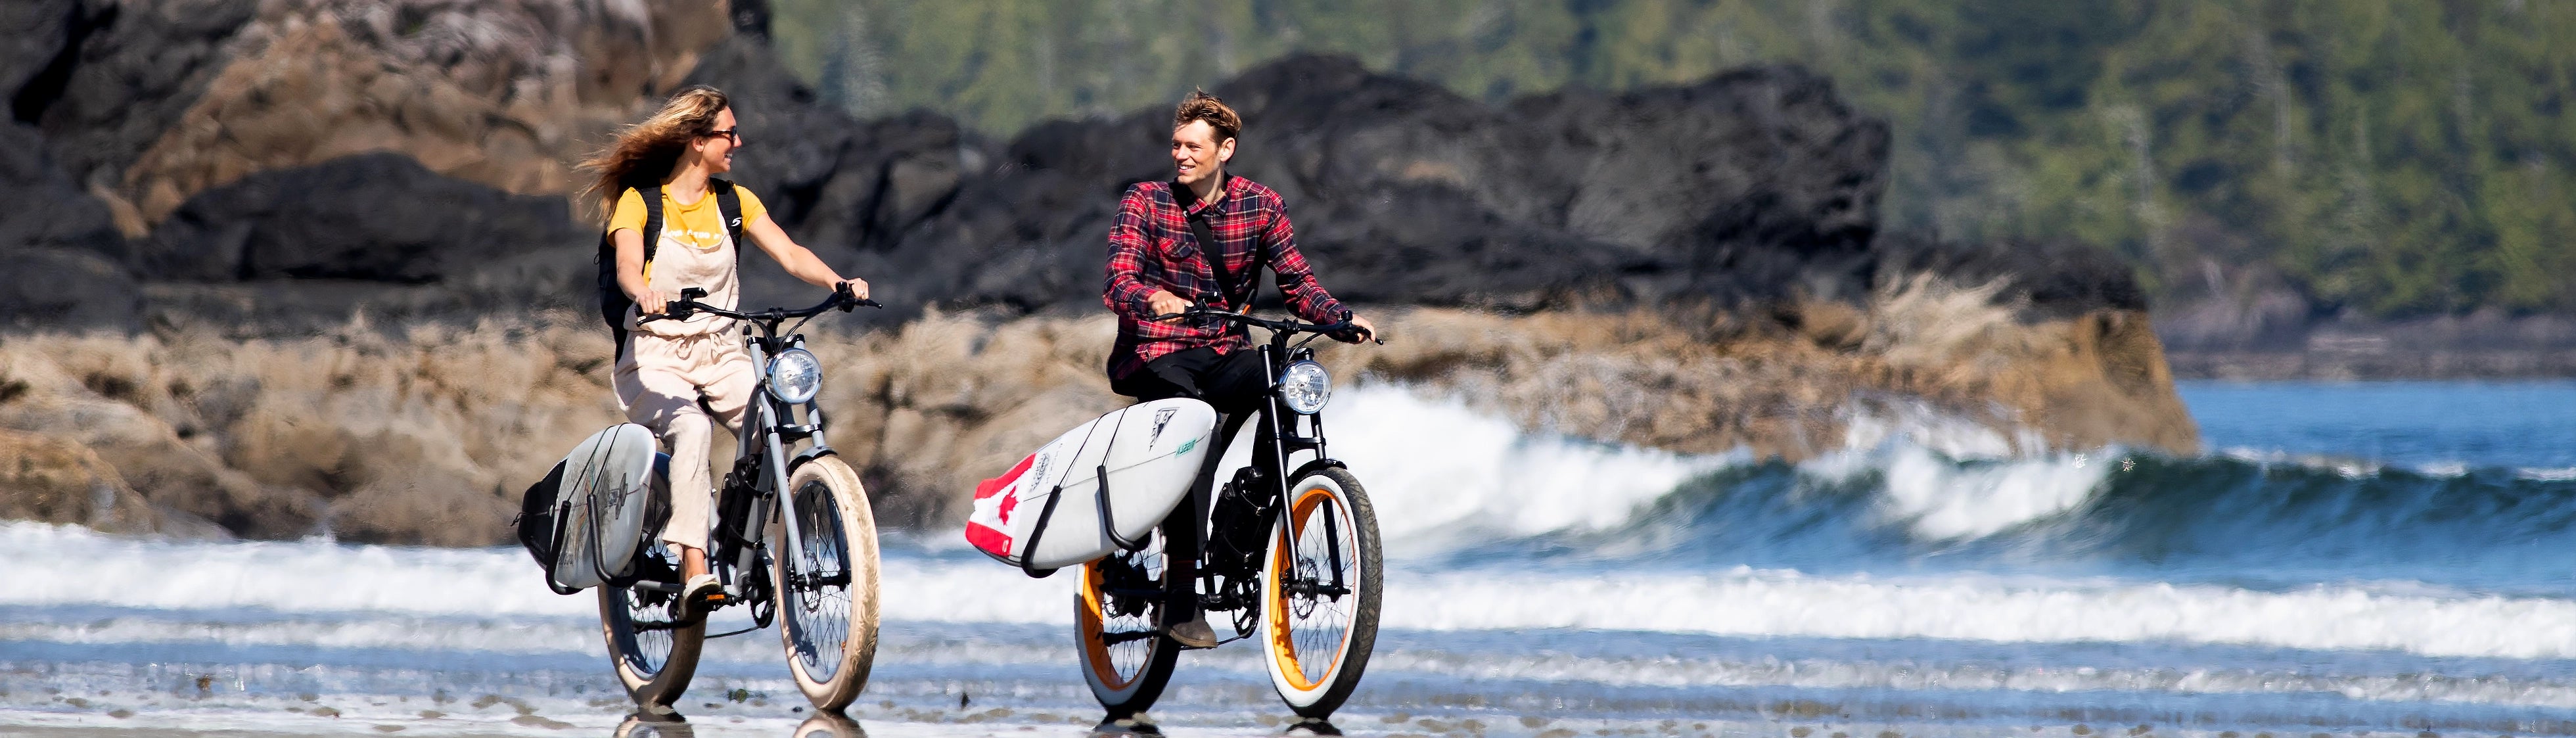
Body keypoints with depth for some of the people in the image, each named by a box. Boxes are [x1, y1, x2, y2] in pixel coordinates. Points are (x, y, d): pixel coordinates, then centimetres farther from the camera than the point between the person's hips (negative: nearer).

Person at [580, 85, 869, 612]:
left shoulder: (735, 202, 11)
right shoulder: (639, 202, -3)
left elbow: (789, 254, -1)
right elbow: (628, 267, -21)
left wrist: (838, 283, -21)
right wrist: (644, 292, -45)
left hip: (722, 355, 5)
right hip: (657, 357, -5)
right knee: (692, 429, -35)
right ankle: (694, 570, -41)